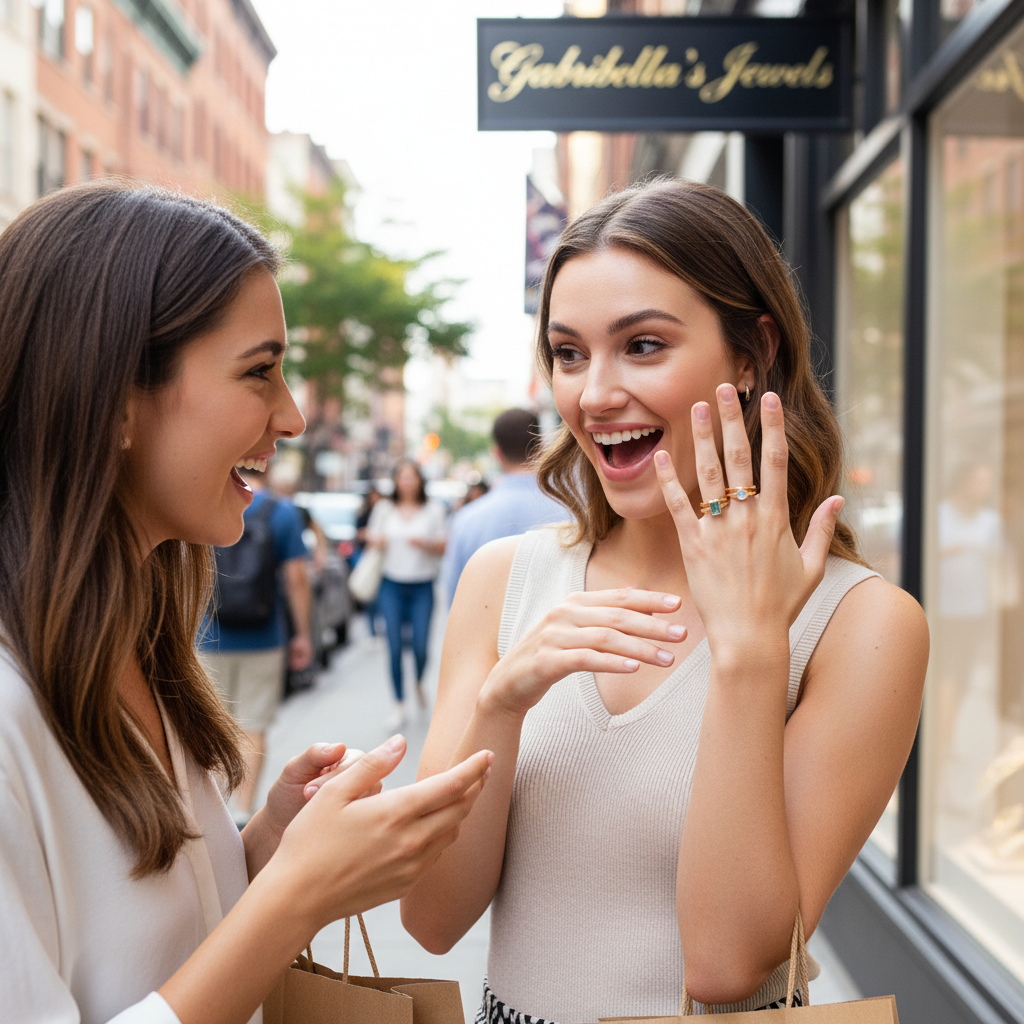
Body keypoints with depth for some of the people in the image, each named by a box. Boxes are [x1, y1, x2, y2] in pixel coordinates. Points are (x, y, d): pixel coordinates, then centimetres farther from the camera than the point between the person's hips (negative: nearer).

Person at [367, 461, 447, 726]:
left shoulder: (433, 510, 4)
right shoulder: (384, 509, 7)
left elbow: (443, 547, 4)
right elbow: (372, 537, 12)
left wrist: (425, 544, -16)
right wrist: (376, 541, -11)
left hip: (422, 586, -1)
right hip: (391, 585, 1)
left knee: (420, 646, -5)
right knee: (394, 647, -3)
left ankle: (419, 683, 30)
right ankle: (399, 704, 11)